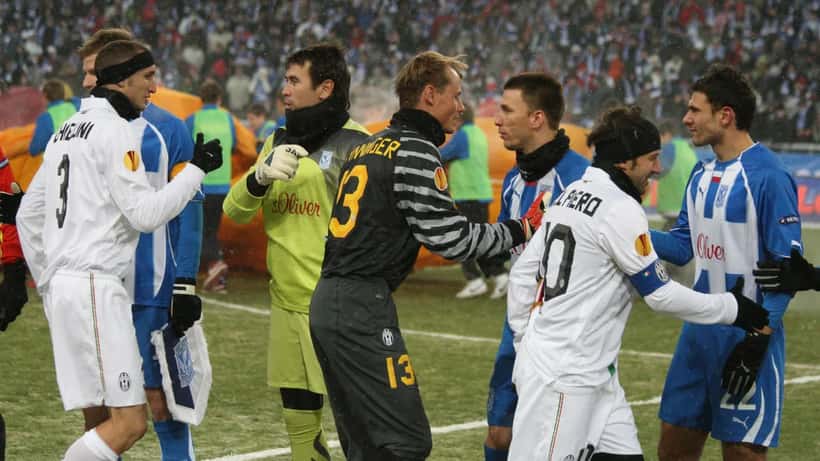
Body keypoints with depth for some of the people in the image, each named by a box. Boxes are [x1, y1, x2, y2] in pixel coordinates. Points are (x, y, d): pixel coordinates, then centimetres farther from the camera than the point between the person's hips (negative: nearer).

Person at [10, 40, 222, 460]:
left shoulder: (67, 131, 19)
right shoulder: (114, 130, -8)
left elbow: (28, 215, 23)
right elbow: (145, 213, -14)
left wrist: (47, 283, 27)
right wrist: (197, 169, -3)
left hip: (62, 286, 10)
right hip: (95, 286, -10)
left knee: (100, 421, 11)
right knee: (129, 423, -10)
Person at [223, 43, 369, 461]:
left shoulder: (353, 143, -9)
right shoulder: (279, 141, 13)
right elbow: (235, 210, 6)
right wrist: (260, 176, -12)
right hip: (286, 304, 7)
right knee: (299, 420, 14)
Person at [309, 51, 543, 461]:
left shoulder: (368, 146, 19)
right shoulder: (415, 153, -10)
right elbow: (453, 238, -12)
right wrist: (520, 230, -1)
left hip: (326, 300, 10)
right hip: (363, 308, -10)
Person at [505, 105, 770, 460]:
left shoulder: (571, 195, 12)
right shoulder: (621, 209, -14)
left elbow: (523, 272, 14)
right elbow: (661, 295, -11)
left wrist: (524, 338, 20)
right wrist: (732, 308, 0)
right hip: (564, 376, -10)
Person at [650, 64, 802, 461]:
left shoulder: (768, 177, -14)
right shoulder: (702, 174, 11)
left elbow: (787, 267, -15)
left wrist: (758, 338, -19)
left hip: (748, 334, -8)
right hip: (699, 329, 8)